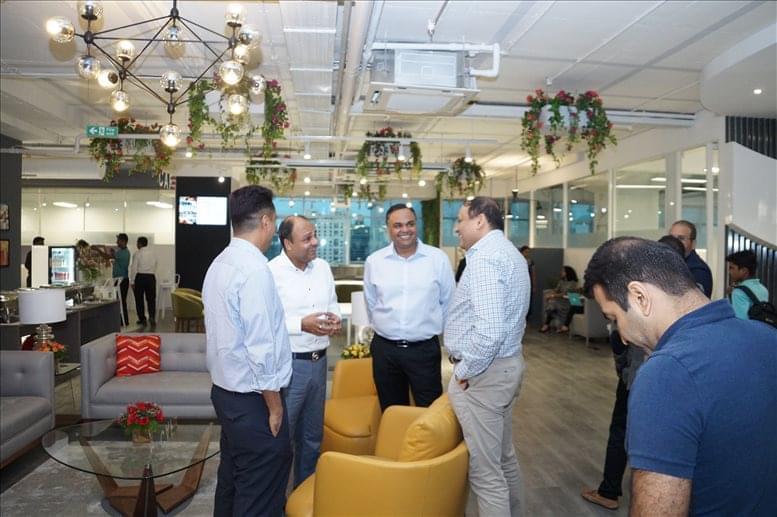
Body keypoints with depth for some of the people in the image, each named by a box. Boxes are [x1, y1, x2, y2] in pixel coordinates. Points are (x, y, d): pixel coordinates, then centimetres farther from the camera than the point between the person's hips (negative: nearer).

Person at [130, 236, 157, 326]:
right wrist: (151, 276, 16)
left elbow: (134, 268, -8)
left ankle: (142, 319, 12)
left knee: (139, 299, 8)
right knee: (151, 299, 8)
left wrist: (132, 282, -4)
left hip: (140, 277, -4)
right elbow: (155, 267, 8)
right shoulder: (153, 253, 7)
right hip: (151, 277, 4)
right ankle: (152, 316, -9)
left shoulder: (138, 253, -6)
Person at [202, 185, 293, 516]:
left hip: (225, 390, 10)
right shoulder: (254, 269, -21)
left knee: (232, 477, 23)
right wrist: (274, 404, -14)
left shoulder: (219, 263, 7)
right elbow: (260, 348, -23)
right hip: (251, 399, -9)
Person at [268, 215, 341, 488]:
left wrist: (336, 318, -5)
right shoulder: (272, 272, -15)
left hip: (318, 361, 7)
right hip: (287, 363, -7)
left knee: (312, 436, 20)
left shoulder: (323, 267, 6)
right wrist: (302, 324, -24)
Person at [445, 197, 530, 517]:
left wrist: (464, 370, -16)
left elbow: (489, 331, -29)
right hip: (506, 364, 11)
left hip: (483, 372, -11)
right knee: (503, 458, 22)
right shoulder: (508, 252, 14)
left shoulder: (485, 258, -19)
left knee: (485, 470, 1)